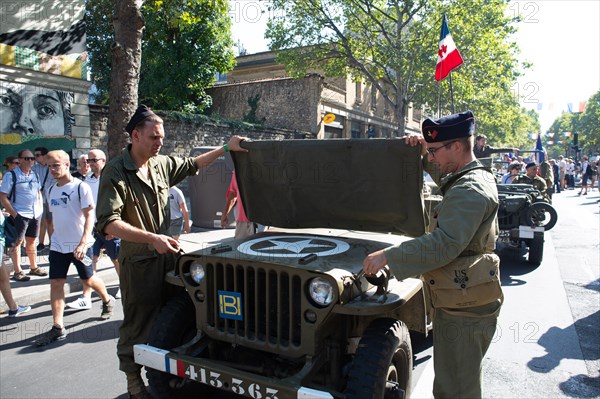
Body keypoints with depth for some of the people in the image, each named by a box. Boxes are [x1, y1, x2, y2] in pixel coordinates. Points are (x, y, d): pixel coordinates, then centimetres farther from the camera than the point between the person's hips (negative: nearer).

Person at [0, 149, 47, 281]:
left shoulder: (34, 175, 10)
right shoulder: (11, 175, -9)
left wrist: (40, 208, 9)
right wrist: (14, 214, -15)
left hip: (34, 215, 6)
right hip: (19, 215, -6)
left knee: (31, 241, 15)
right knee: (17, 242, 2)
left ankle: (33, 268, 26)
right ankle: (17, 272, 11)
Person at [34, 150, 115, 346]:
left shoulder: (81, 187, -12)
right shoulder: (51, 190, 9)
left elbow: (89, 215, -17)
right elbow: (54, 216, 18)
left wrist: (83, 243, -25)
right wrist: (54, 238, 17)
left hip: (80, 245, -5)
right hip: (58, 245, 6)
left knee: (88, 280, 9)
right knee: (55, 283, 1)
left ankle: (108, 301, 36)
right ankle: (58, 327, 7)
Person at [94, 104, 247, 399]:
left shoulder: (162, 164, 3)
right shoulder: (115, 172, -14)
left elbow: (191, 165, 23)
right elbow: (108, 223, -23)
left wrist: (225, 148, 15)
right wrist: (152, 239, -33)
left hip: (167, 255, 6)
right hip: (139, 261, -6)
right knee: (138, 325, 6)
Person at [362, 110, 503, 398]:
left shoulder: (469, 192, -22)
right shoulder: (478, 176, 10)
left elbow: (444, 245, -34)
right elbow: (443, 175, 30)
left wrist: (388, 256, -32)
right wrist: (422, 152, 12)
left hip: (463, 311, -10)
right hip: (462, 302, 10)